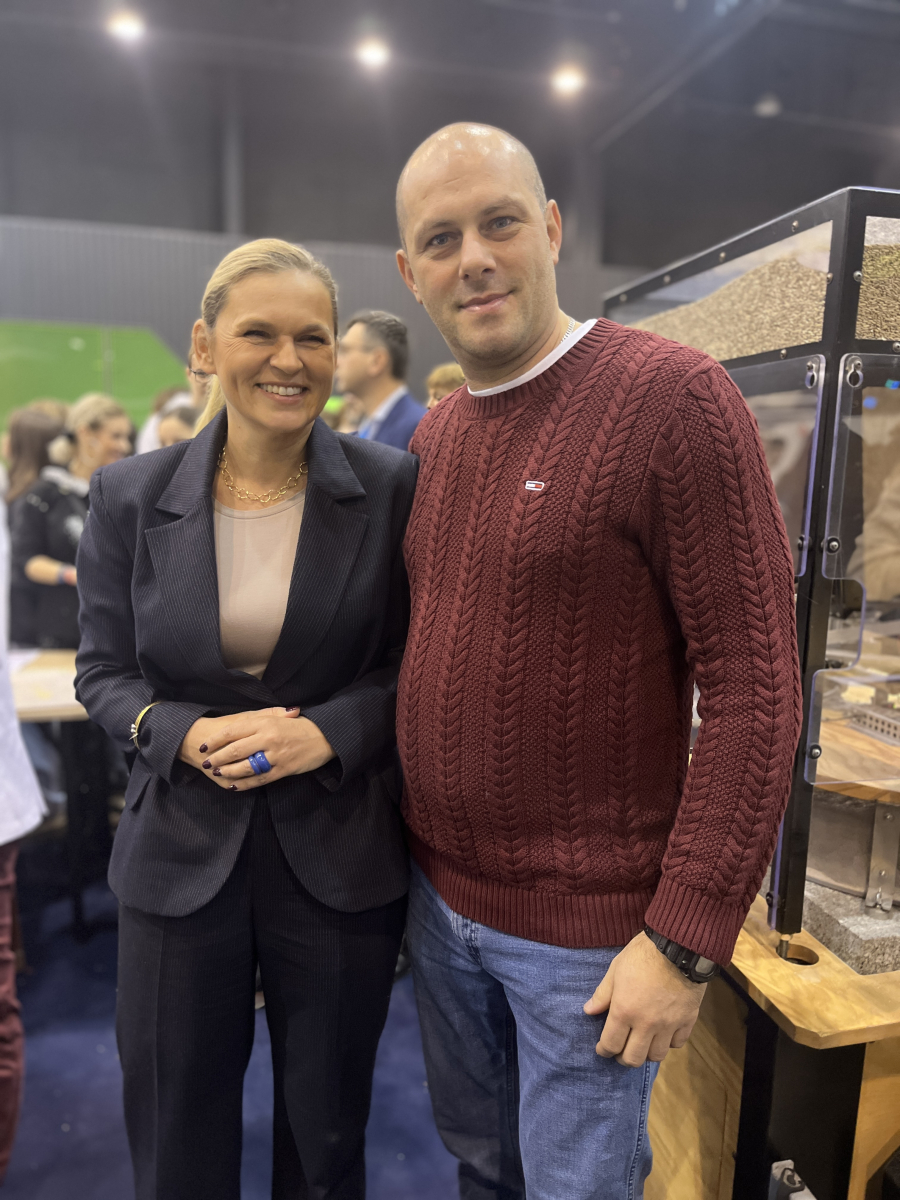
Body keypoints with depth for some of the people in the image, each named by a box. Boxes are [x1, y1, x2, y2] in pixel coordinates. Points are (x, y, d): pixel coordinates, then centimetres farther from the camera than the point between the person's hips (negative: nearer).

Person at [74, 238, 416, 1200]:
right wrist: (188, 734, -17)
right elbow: (103, 670, 2)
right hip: (181, 852, 1)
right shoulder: (130, 496, -4)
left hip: (341, 857, 0)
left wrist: (325, 731, -20)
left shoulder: (392, 489, -8)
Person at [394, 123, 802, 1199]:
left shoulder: (674, 398, -16)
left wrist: (687, 940, -18)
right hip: (439, 893, 6)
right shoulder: (430, 438, 5)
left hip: (587, 923, -5)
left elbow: (755, 686, -18)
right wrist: (410, 849, 10)